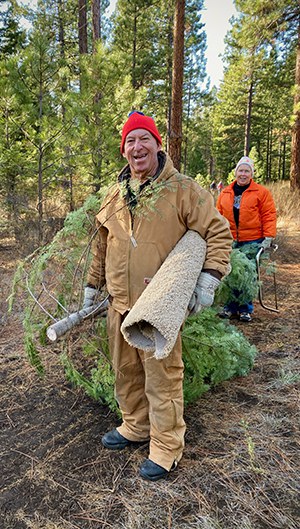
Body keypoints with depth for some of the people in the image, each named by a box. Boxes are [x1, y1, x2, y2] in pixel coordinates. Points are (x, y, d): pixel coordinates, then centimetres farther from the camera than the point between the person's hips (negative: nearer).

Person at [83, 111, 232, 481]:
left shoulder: (182, 189, -6)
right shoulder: (115, 195, 11)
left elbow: (218, 232, -6)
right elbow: (101, 245, 19)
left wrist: (209, 279, -16)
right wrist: (92, 285, 21)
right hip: (119, 302, 6)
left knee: (161, 377, 3)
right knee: (126, 371, 19)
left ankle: (167, 446, 24)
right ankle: (136, 426, 41)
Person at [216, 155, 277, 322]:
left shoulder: (262, 192, 2)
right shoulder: (225, 193, 12)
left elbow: (269, 216, -1)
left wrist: (268, 237, -8)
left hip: (252, 241, -3)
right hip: (230, 242, 3)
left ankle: (246, 309, 14)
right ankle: (231, 307, 18)